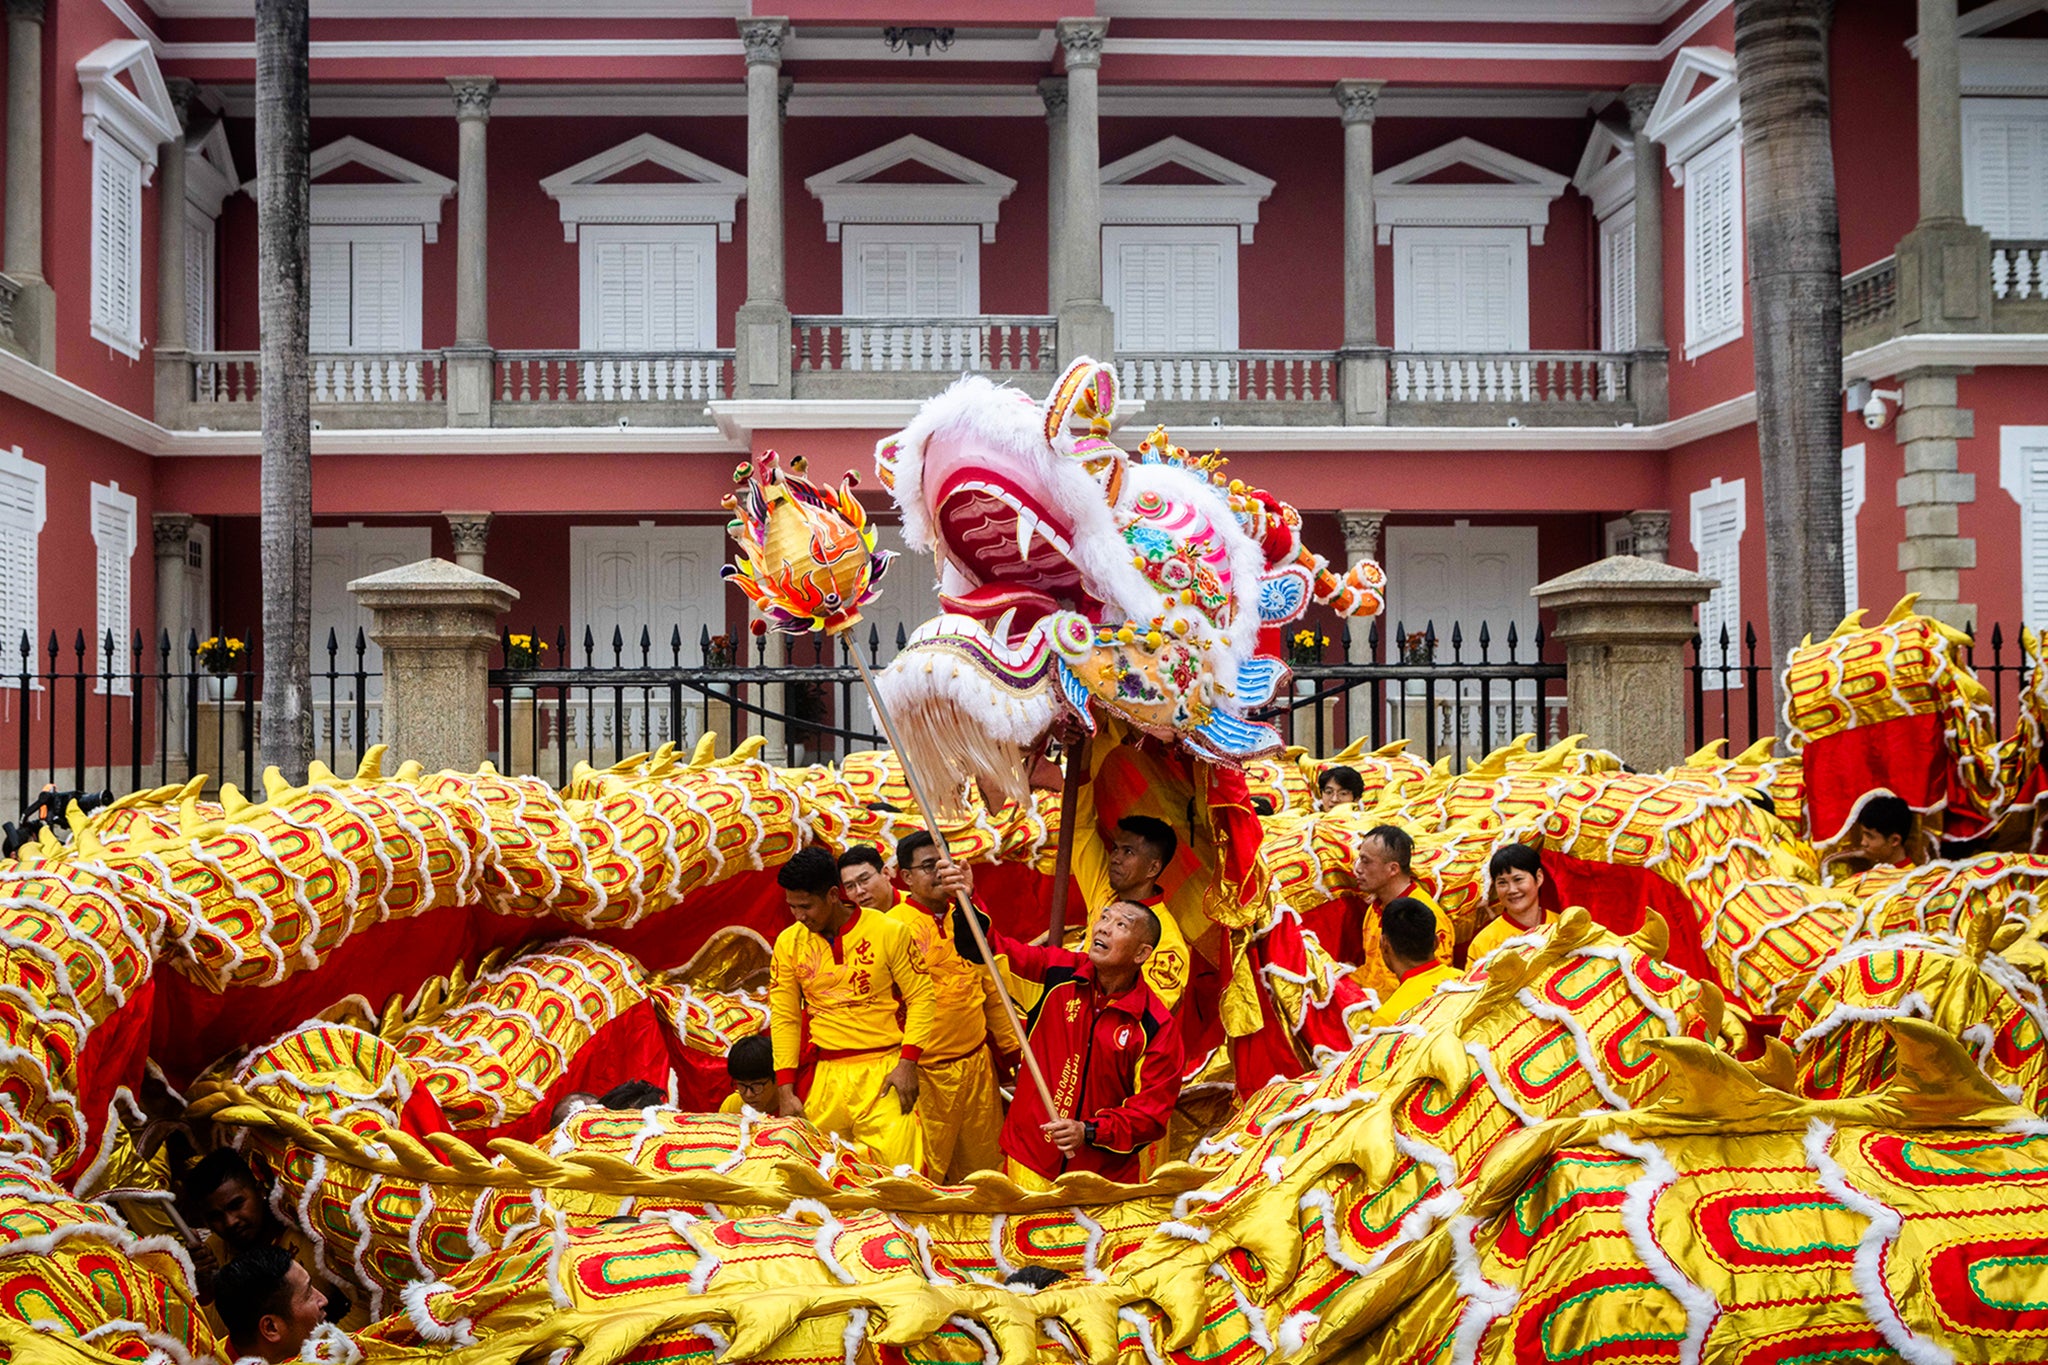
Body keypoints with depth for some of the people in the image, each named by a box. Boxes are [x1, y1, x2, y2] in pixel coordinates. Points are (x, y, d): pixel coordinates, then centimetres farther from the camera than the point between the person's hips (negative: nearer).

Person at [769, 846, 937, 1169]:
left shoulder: (889, 932, -5)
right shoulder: (789, 943, 4)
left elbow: (920, 997, -1)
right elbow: (783, 1018, 6)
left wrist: (907, 1063, -10)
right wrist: (785, 1090, 0)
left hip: (885, 1069, -3)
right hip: (826, 1075, 3)